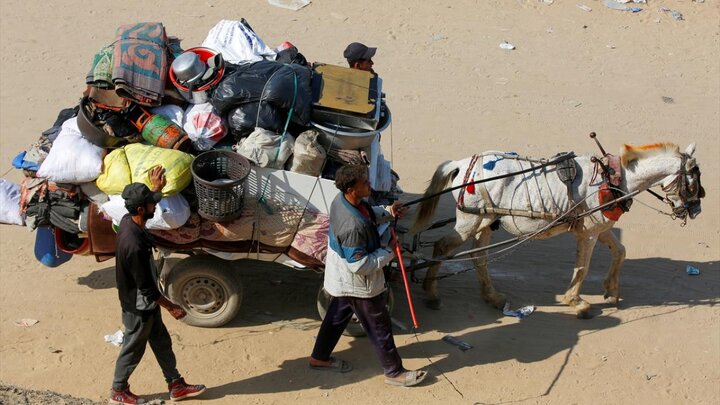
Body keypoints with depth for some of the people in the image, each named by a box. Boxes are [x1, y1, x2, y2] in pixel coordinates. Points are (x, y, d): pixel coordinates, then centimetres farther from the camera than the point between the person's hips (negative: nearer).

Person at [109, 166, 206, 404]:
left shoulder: (128, 221, -10)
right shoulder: (134, 245, -37)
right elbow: (146, 287, -28)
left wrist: (156, 188, 16)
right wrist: (171, 307, -18)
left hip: (146, 303, 9)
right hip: (138, 307, -9)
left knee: (162, 343, 21)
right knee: (133, 350, 14)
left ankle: (176, 386, 37)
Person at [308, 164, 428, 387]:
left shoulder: (342, 200, -11)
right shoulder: (352, 226, -39)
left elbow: (368, 214, 12)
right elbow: (359, 266, -32)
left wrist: (388, 212, -4)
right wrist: (388, 251, -22)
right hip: (359, 285, -9)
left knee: (337, 315, 28)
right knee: (379, 327, 9)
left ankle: (319, 358, 46)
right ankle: (394, 372, 27)